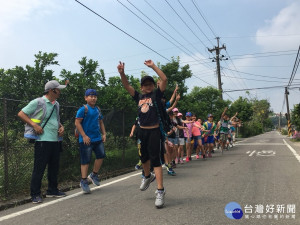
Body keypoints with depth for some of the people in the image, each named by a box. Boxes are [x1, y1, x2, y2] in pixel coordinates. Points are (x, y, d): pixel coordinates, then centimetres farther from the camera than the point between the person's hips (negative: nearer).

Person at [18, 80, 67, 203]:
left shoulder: (56, 104, 16)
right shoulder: (37, 102, -6)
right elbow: (21, 114, -4)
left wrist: (61, 127, 10)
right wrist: (34, 125, -14)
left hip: (55, 140, 8)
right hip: (43, 140, -7)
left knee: (54, 166, 13)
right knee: (39, 168, -3)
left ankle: (52, 190, 26)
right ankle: (35, 194, 8)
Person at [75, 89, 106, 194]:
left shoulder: (98, 109, 13)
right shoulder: (83, 109, -10)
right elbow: (77, 123, -14)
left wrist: (104, 134, 10)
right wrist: (84, 136, -18)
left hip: (98, 138, 7)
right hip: (86, 140, -7)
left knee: (101, 155, 7)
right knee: (85, 160, -1)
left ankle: (94, 175, 27)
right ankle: (84, 181, 11)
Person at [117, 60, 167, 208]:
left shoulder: (156, 95, -1)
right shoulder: (139, 97, 10)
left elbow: (164, 79, -13)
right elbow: (127, 86, 5)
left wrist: (153, 66, -14)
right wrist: (122, 73, -11)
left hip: (154, 131, -5)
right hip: (142, 131, 5)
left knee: (155, 159, -8)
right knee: (143, 157, 20)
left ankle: (160, 191, -5)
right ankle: (148, 176, 47)